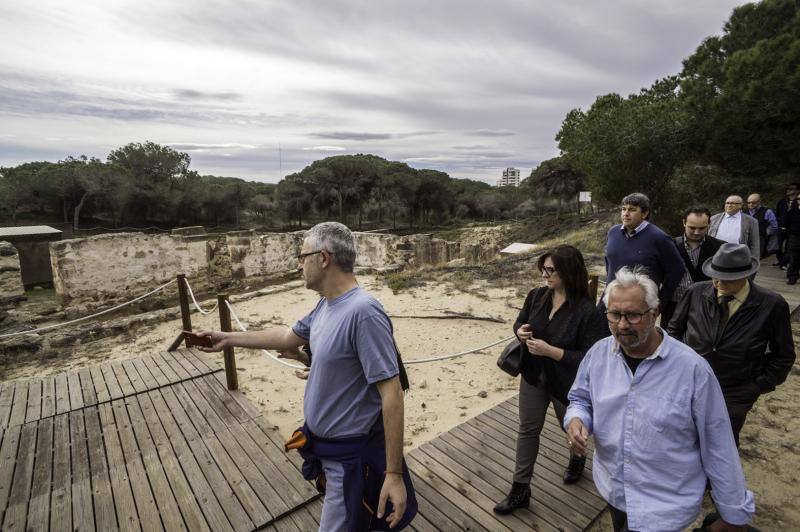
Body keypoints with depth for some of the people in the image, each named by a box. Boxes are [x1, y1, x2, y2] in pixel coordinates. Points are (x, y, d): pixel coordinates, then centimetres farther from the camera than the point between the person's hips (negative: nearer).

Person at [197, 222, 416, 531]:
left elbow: (391, 394, -29)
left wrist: (394, 474, -25)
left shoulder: (363, 312, -29)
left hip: (350, 458, -8)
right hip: (325, 446, 9)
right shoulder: (326, 304, 0)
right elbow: (288, 337, 16)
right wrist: (228, 339, 20)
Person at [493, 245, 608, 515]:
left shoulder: (588, 312, -26)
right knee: (528, 430, 12)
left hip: (566, 384, -4)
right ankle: (520, 489, 27)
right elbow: (520, 321, 8)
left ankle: (577, 458, 60)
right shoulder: (536, 296, -8)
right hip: (534, 376, 4)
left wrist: (550, 350, -31)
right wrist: (520, 331, -16)